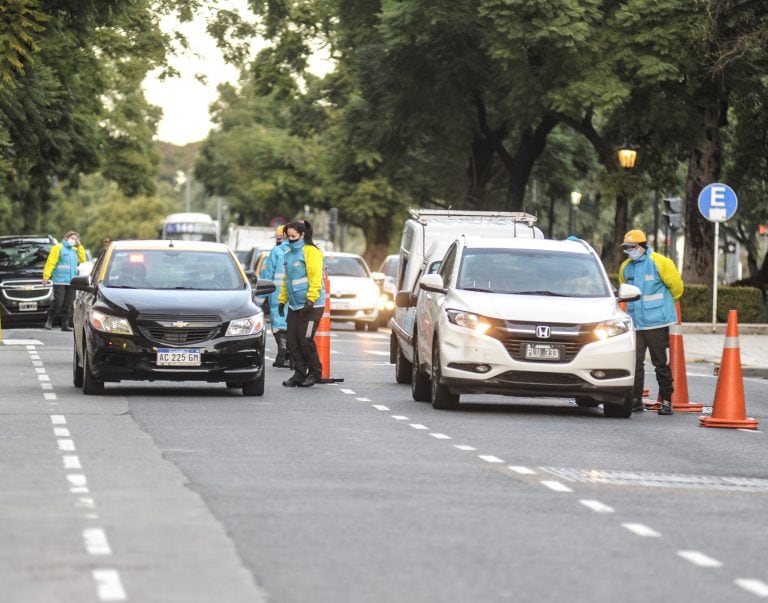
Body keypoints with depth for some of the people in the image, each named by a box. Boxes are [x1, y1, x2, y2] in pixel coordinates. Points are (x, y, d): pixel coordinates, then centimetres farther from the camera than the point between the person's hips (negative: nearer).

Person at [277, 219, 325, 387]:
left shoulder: (311, 251, -9)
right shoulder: (288, 254, 15)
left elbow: (316, 277, -15)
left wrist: (311, 299, -21)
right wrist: (282, 299, 16)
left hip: (311, 305, -8)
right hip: (294, 305, 8)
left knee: (305, 340, -7)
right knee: (292, 341, 3)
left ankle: (315, 372, 8)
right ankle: (299, 374, 10)